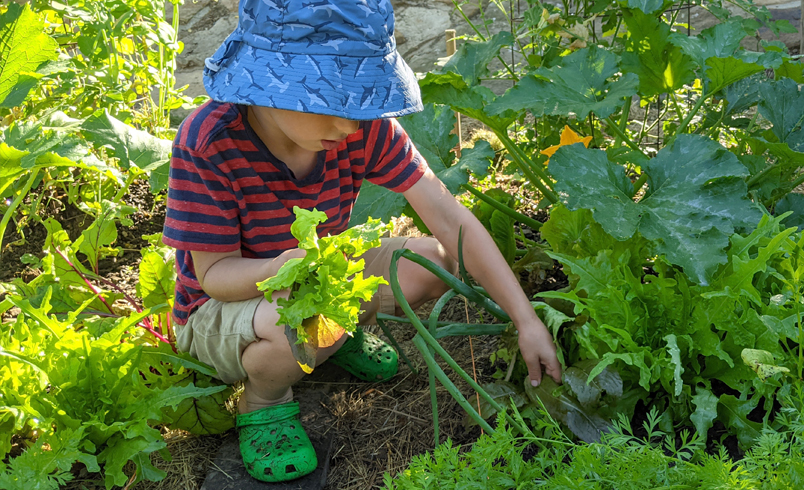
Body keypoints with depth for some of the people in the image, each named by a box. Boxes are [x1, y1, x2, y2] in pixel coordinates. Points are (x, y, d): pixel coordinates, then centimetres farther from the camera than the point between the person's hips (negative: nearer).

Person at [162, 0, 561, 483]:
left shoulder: (363, 125, -19)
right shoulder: (207, 141, -30)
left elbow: (448, 216, -21)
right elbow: (214, 272, -24)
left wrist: (526, 319, -26)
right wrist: (282, 269, -48)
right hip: (223, 305, -5)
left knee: (439, 261, -16)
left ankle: (346, 333, 14)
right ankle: (264, 399, -3)